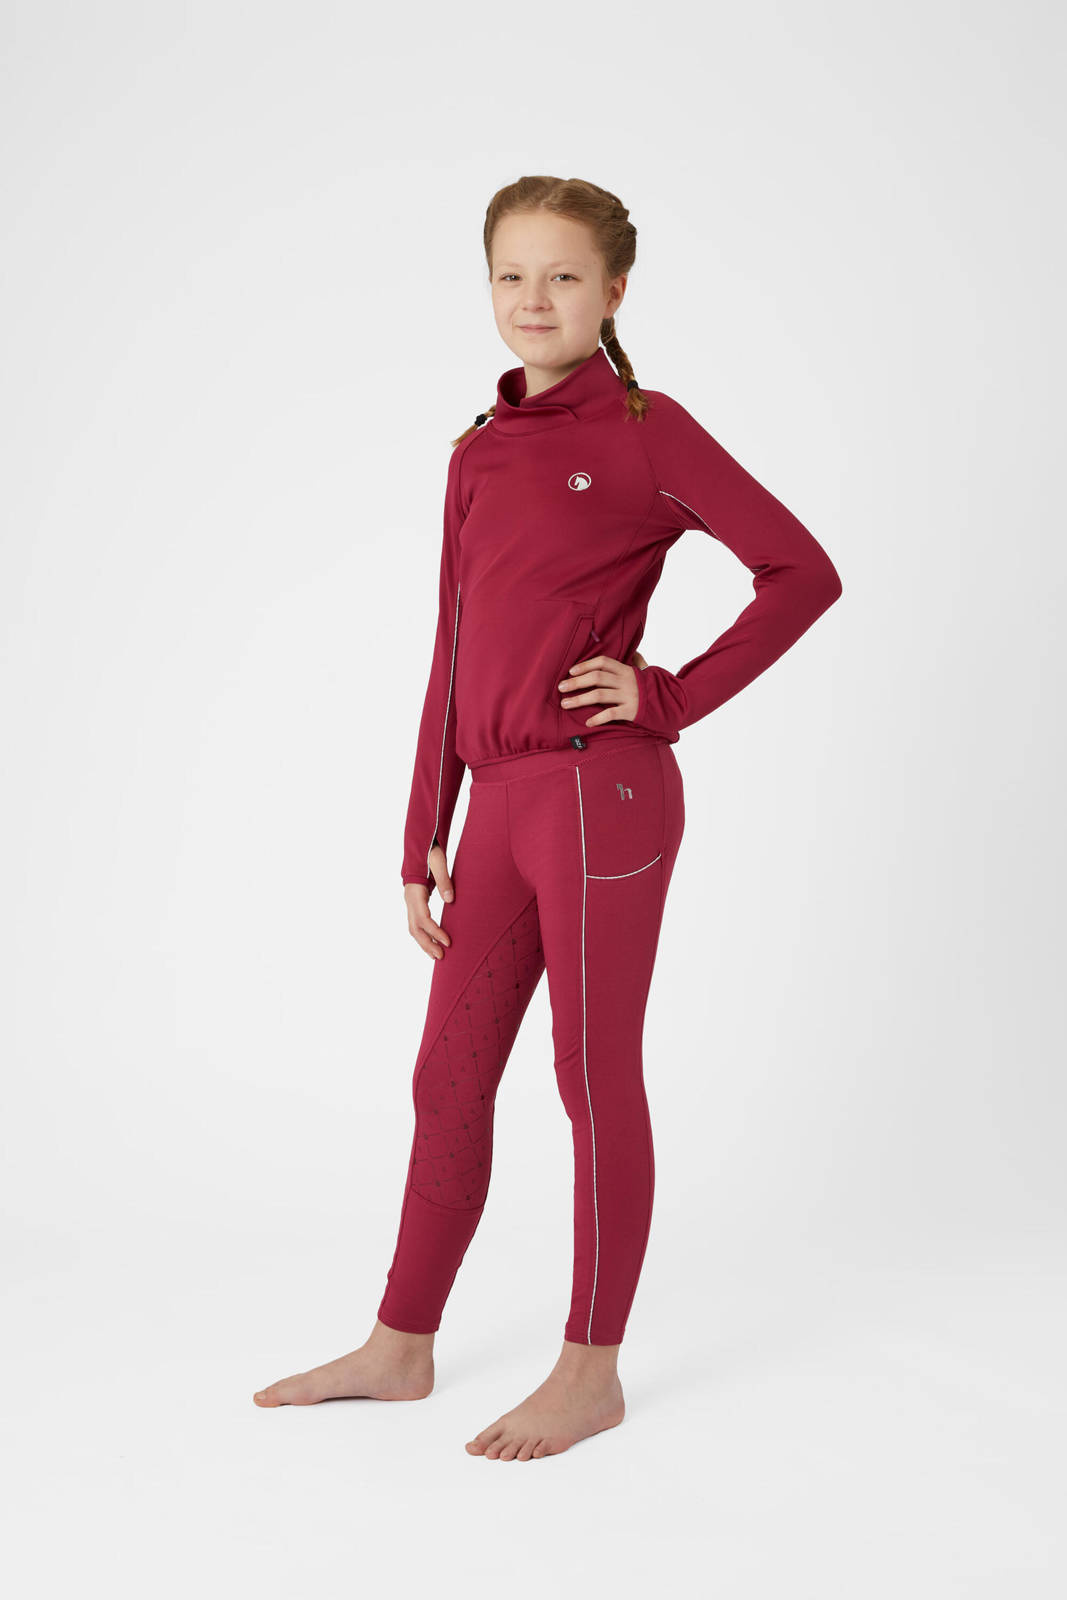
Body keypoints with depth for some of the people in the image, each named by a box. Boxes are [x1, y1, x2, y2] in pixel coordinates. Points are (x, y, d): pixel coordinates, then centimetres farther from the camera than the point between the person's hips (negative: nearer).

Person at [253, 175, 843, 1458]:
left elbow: (802, 574, -5)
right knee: (449, 1073, 12)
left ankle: (591, 1371, 15)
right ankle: (400, 1345, 26)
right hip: (500, 801, 7)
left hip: (600, 793, -7)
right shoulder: (477, 455, 14)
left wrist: (671, 697, -8)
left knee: (595, 1077, 2)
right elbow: (452, 656, 15)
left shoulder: (646, 431, -3)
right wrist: (423, 839, 14)